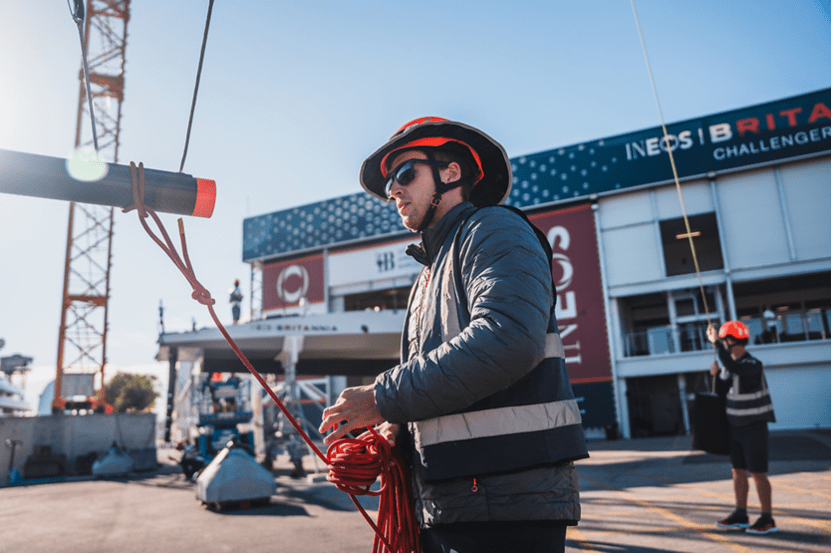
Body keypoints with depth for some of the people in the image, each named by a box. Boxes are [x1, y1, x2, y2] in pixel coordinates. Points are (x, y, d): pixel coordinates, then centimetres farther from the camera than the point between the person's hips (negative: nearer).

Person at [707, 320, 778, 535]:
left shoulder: (753, 365, -20)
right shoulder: (731, 363, 6)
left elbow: (732, 368, -41)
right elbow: (723, 388, 14)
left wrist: (716, 343, -36)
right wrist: (715, 374, -5)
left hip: (754, 426, -8)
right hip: (736, 426, 8)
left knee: (758, 473, -2)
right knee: (738, 471, 12)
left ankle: (768, 520, 9)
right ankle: (740, 515, 21)